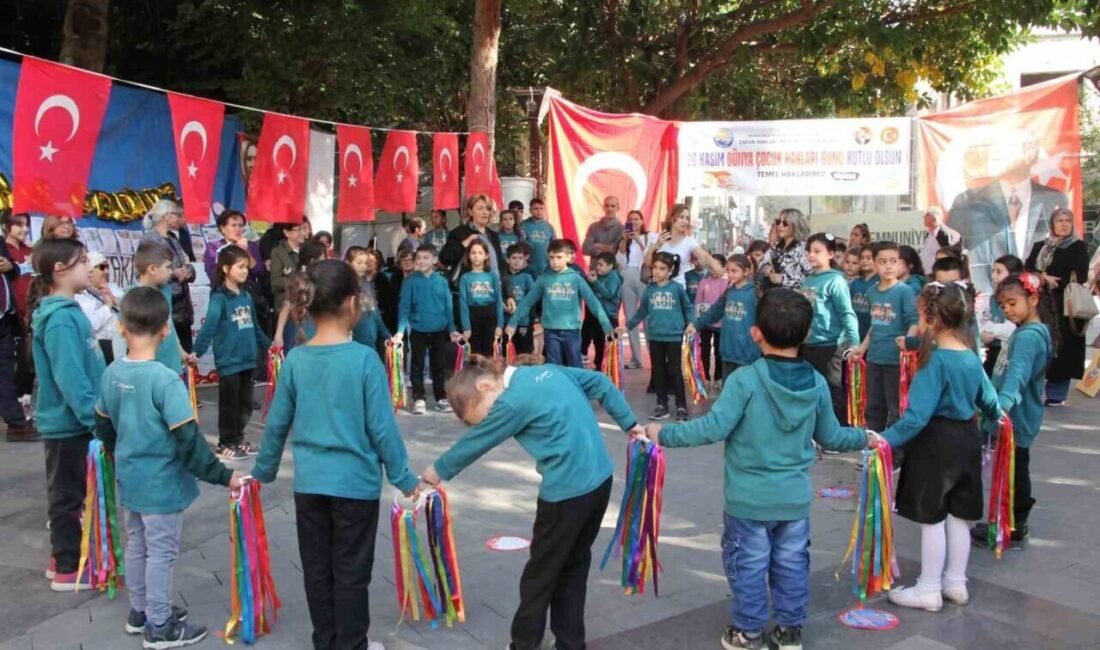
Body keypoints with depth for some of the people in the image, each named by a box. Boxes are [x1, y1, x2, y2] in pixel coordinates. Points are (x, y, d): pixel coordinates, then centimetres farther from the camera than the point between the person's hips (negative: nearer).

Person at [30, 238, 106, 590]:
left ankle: (63, 557, 33)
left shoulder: (67, 311, 7)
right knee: (68, 495, 3)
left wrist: (96, 414, 17)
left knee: (68, 493, 19)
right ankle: (68, 570, 15)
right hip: (68, 422, -9)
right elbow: (70, 378, -26)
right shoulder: (60, 319, -22)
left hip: (73, 420, 9)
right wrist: (95, 417, -23)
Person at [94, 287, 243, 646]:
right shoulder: (165, 379, -25)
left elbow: (103, 427, 11)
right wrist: (222, 475, -19)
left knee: (137, 544, 21)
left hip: (130, 478, 7)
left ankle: (140, 612, 36)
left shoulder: (112, 373, -3)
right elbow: (189, 441, -26)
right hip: (161, 482, -7)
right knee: (161, 552, 5)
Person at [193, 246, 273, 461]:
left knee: (245, 403, 16)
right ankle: (226, 443, 17)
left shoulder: (246, 296, 9)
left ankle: (238, 438, 30)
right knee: (229, 404, 4)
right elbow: (208, 327, -23)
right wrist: (197, 351, -32)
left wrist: (267, 345, 28)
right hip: (228, 361, -7)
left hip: (248, 359, 7)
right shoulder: (219, 298, -12)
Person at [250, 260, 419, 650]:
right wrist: (404, 479, -2)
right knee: (351, 572, 10)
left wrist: (263, 472, 19)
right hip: (355, 482, -4)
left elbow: (276, 424, 4)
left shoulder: (295, 359, -3)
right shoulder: (364, 358, -15)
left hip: (309, 483, 4)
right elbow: (382, 428, -13)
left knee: (317, 569, 17)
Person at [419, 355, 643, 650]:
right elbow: (601, 384, 12)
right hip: (600, 479, 8)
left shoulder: (514, 400, -17)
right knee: (573, 568, 21)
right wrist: (629, 423, 20)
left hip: (567, 491, -8)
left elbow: (476, 441, -4)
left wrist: (438, 471, 11)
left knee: (540, 576, 12)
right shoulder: (549, 371, 6)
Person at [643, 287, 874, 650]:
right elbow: (830, 437, 6)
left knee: (748, 565, 10)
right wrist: (864, 439, 26)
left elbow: (714, 428, -23)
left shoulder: (744, 380, -19)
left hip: (749, 497, -4)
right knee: (792, 563, 17)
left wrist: (663, 434, -13)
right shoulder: (817, 384, -4)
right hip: (795, 496, 4)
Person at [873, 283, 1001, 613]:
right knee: (958, 516, 16)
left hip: (936, 443, -8)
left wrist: (887, 440, -24)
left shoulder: (935, 361, -21)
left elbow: (917, 415, -27)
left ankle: (929, 591, 13)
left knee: (932, 519, 3)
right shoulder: (972, 358, 3)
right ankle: (956, 583, 28)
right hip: (967, 439, 8)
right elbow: (988, 399, 18)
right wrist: (996, 418, 39)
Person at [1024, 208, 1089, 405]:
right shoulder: (1039, 246, 15)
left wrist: (1048, 280, -6)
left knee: (1062, 347, -5)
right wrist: (1044, 277, -14)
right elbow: (1027, 269, 3)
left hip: (1065, 305, -3)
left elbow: (1080, 277, -8)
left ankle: (1056, 394, 0)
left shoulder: (1079, 247, 3)